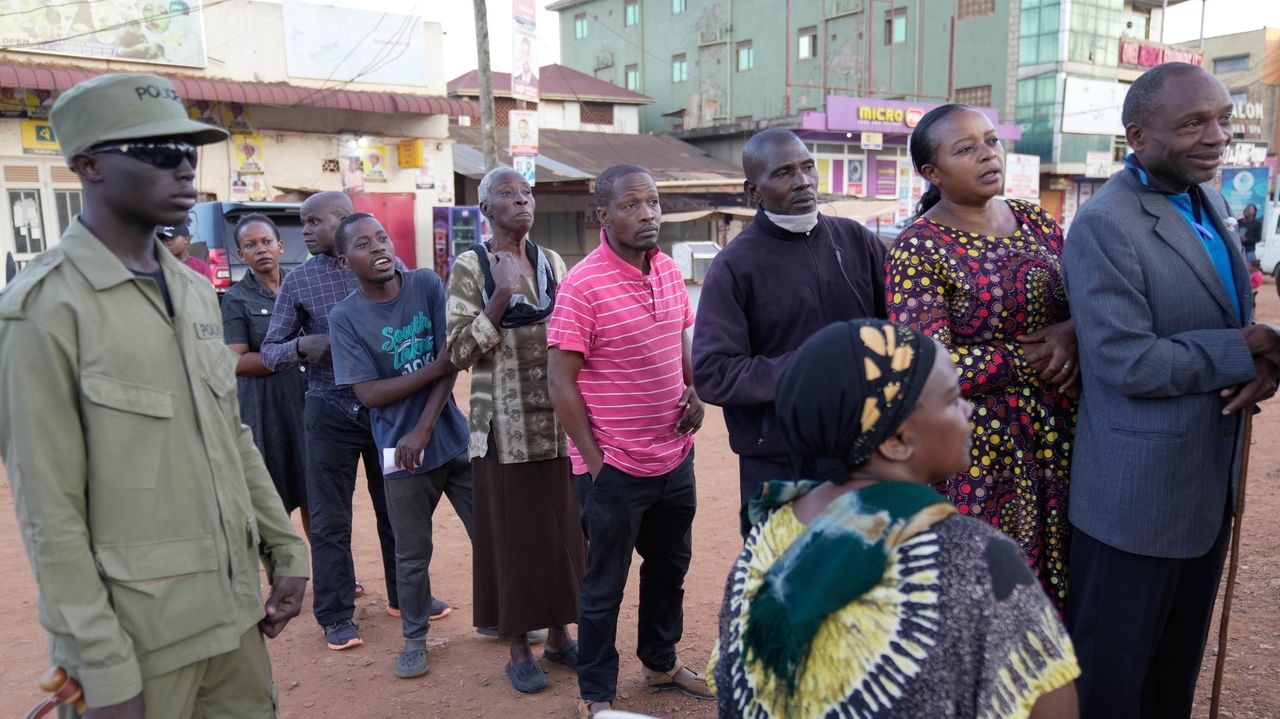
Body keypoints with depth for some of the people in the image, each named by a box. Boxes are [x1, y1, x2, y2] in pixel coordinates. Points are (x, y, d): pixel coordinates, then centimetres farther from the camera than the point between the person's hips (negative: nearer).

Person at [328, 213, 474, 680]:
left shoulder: (427, 285, -2)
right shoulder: (345, 318, -5)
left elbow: (452, 362, -6)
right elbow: (369, 393, -10)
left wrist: (424, 429, -14)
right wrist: (436, 367, -16)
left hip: (455, 438, 2)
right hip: (402, 451, -1)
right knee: (412, 556, 10)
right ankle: (415, 638, 32)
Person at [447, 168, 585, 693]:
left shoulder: (552, 262, 7)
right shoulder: (470, 267, -5)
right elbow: (459, 351, -11)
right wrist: (501, 298, -20)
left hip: (556, 420, 4)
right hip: (504, 423, -4)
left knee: (561, 527, 10)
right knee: (512, 530, 4)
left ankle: (559, 635, 27)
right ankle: (519, 649, 19)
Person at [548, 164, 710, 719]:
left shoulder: (670, 271, 3)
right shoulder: (582, 284, -18)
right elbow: (560, 381, -16)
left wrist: (695, 389, -2)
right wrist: (593, 460, -14)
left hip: (675, 458, 7)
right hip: (615, 467, -7)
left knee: (670, 567, 22)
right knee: (605, 584, 10)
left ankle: (661, 663, 45)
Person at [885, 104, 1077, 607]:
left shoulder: (1037, 222, 7)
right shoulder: (917, 249, -11)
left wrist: (1072, 334, -8)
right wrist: (1030, 358, -12)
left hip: (1058, 435, 6)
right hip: (978, 450, -5)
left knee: (1054, 584, 15)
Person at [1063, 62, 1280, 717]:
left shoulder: (1207, 201, 8)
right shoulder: (1102, 225, -20)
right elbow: (1129, 364, -25)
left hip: (1209, 480, 8)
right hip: (1137, 491, -8)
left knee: (1178, 661, 23)